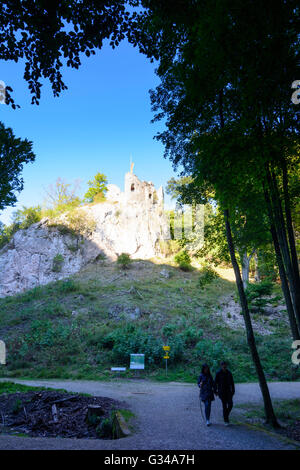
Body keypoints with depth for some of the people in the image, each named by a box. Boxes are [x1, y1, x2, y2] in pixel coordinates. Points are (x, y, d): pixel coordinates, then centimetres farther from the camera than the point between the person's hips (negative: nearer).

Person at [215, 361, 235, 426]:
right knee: (224, 406, -3)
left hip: (228, 391, 3)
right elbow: (215, 382, -4)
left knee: (230, 404, -8)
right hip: (221, 391, -3)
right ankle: (226, 420, 10)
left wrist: (233, 390, 5)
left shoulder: (229, 373, 3)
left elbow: (232, 382, 8)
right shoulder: (218, 373, -8)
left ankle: (226, 415, 20)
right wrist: (215, 391, -4)